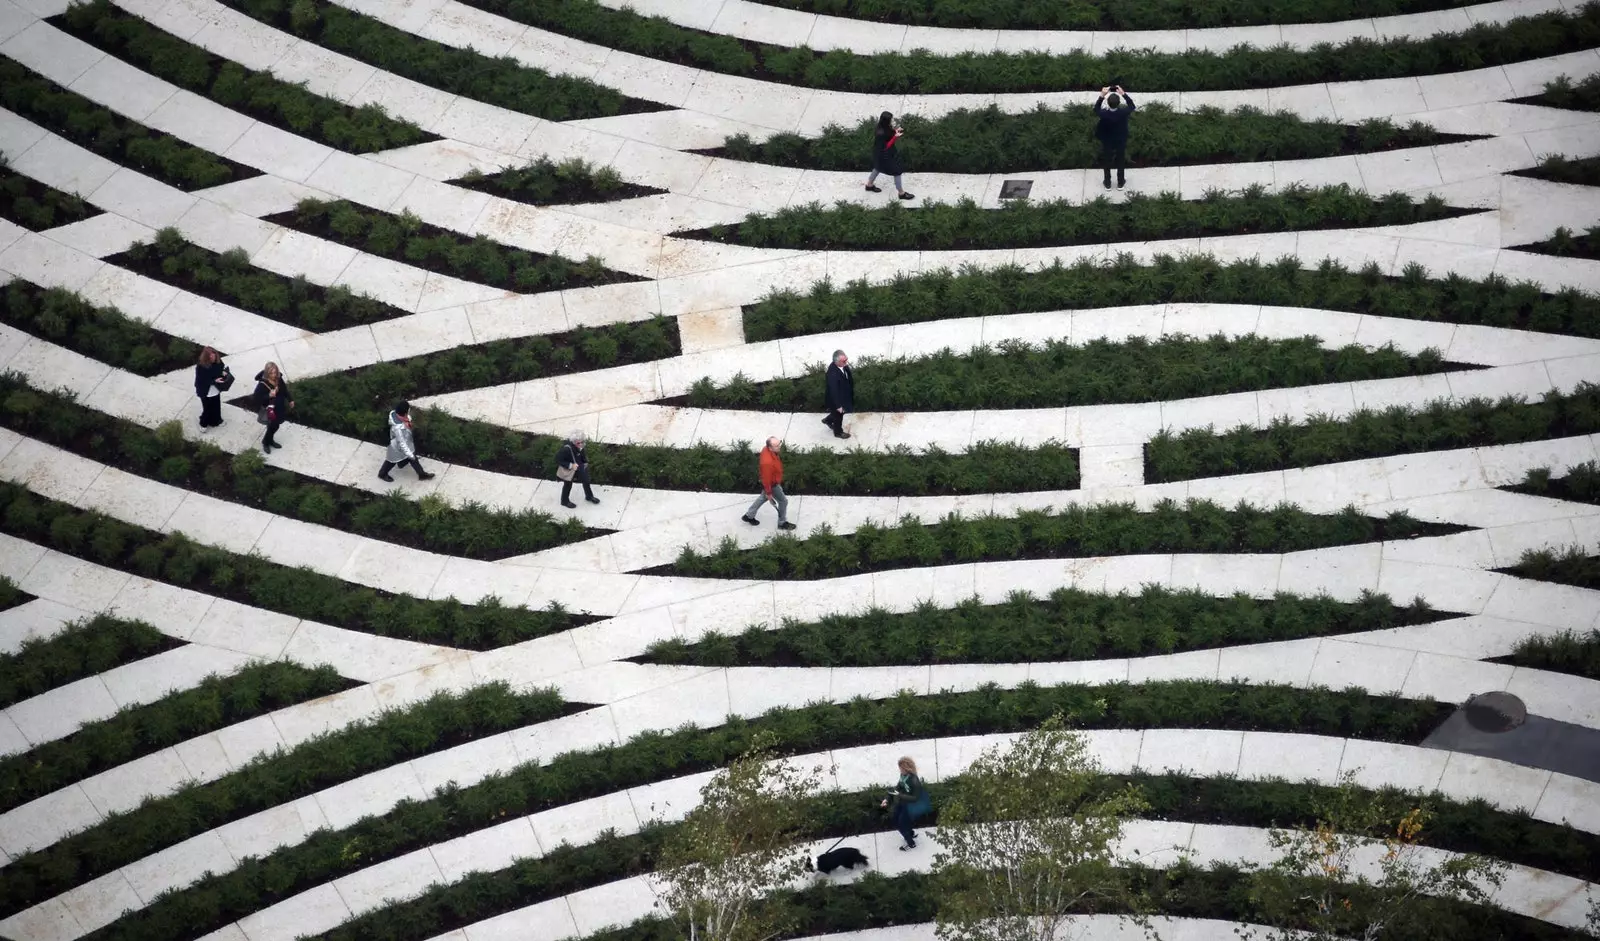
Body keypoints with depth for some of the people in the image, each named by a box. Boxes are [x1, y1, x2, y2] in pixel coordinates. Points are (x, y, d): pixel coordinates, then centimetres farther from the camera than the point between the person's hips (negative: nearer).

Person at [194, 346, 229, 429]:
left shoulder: (217, 361, -15)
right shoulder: (200, 366, -30)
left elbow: (224, 367, 6)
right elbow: (202, 380, -25)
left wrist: (224, 371, -17)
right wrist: (214, 381, -32)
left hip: (216, 389, 5)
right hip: (206, 391, -5)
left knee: (216, 406, 23)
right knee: (206, 408, 13)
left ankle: (215, 421, 48)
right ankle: (203, 424, 39)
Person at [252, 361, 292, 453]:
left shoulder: (279, 379, -9)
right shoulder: (262, 384, -28)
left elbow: (285, 390, 10)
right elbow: (257, 398, -28)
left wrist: (290, 400, 19)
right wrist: (269, 395, -40)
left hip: (279, 407, 6)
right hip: (269, 409, -6)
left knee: (276, 425, 20)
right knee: (273, 426, 2)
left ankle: (270, 440, 46)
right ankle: (265, 442, 30)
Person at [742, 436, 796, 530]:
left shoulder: (767, 449, -18)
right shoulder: (768, 462, -44)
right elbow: (766, 479, -30)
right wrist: (769, 493, -17)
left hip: (774, 480, 9)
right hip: (772, 485, -9)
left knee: (763, 498, 30)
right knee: (783, 501, 13)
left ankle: (749, 516, 48)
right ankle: (782, 523, 37)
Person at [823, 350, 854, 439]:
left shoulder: (843, 365, -18)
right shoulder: (833, 374, -42)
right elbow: (833, 391, -31)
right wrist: (838, 406, -22)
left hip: (843, 396, 7)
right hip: (836, 399, -7)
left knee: (838, 414, 31)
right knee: (838, 415, 21)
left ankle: (828, 420, 59)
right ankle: (838, 432, 50)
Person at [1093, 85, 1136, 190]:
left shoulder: (1103, 114, -32)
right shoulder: (1123, 113, -31)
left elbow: (1096, 109, -7)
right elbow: (1132, 106, -8)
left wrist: (1102, 96, -13)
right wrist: (1123, 94, -10)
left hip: (1107, 144, 0)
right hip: (1121, 143, 0)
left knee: (1107, 164, 23)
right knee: (1121, 163, 23)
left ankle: (1108, 184, 38)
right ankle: (1120, 183, 39)